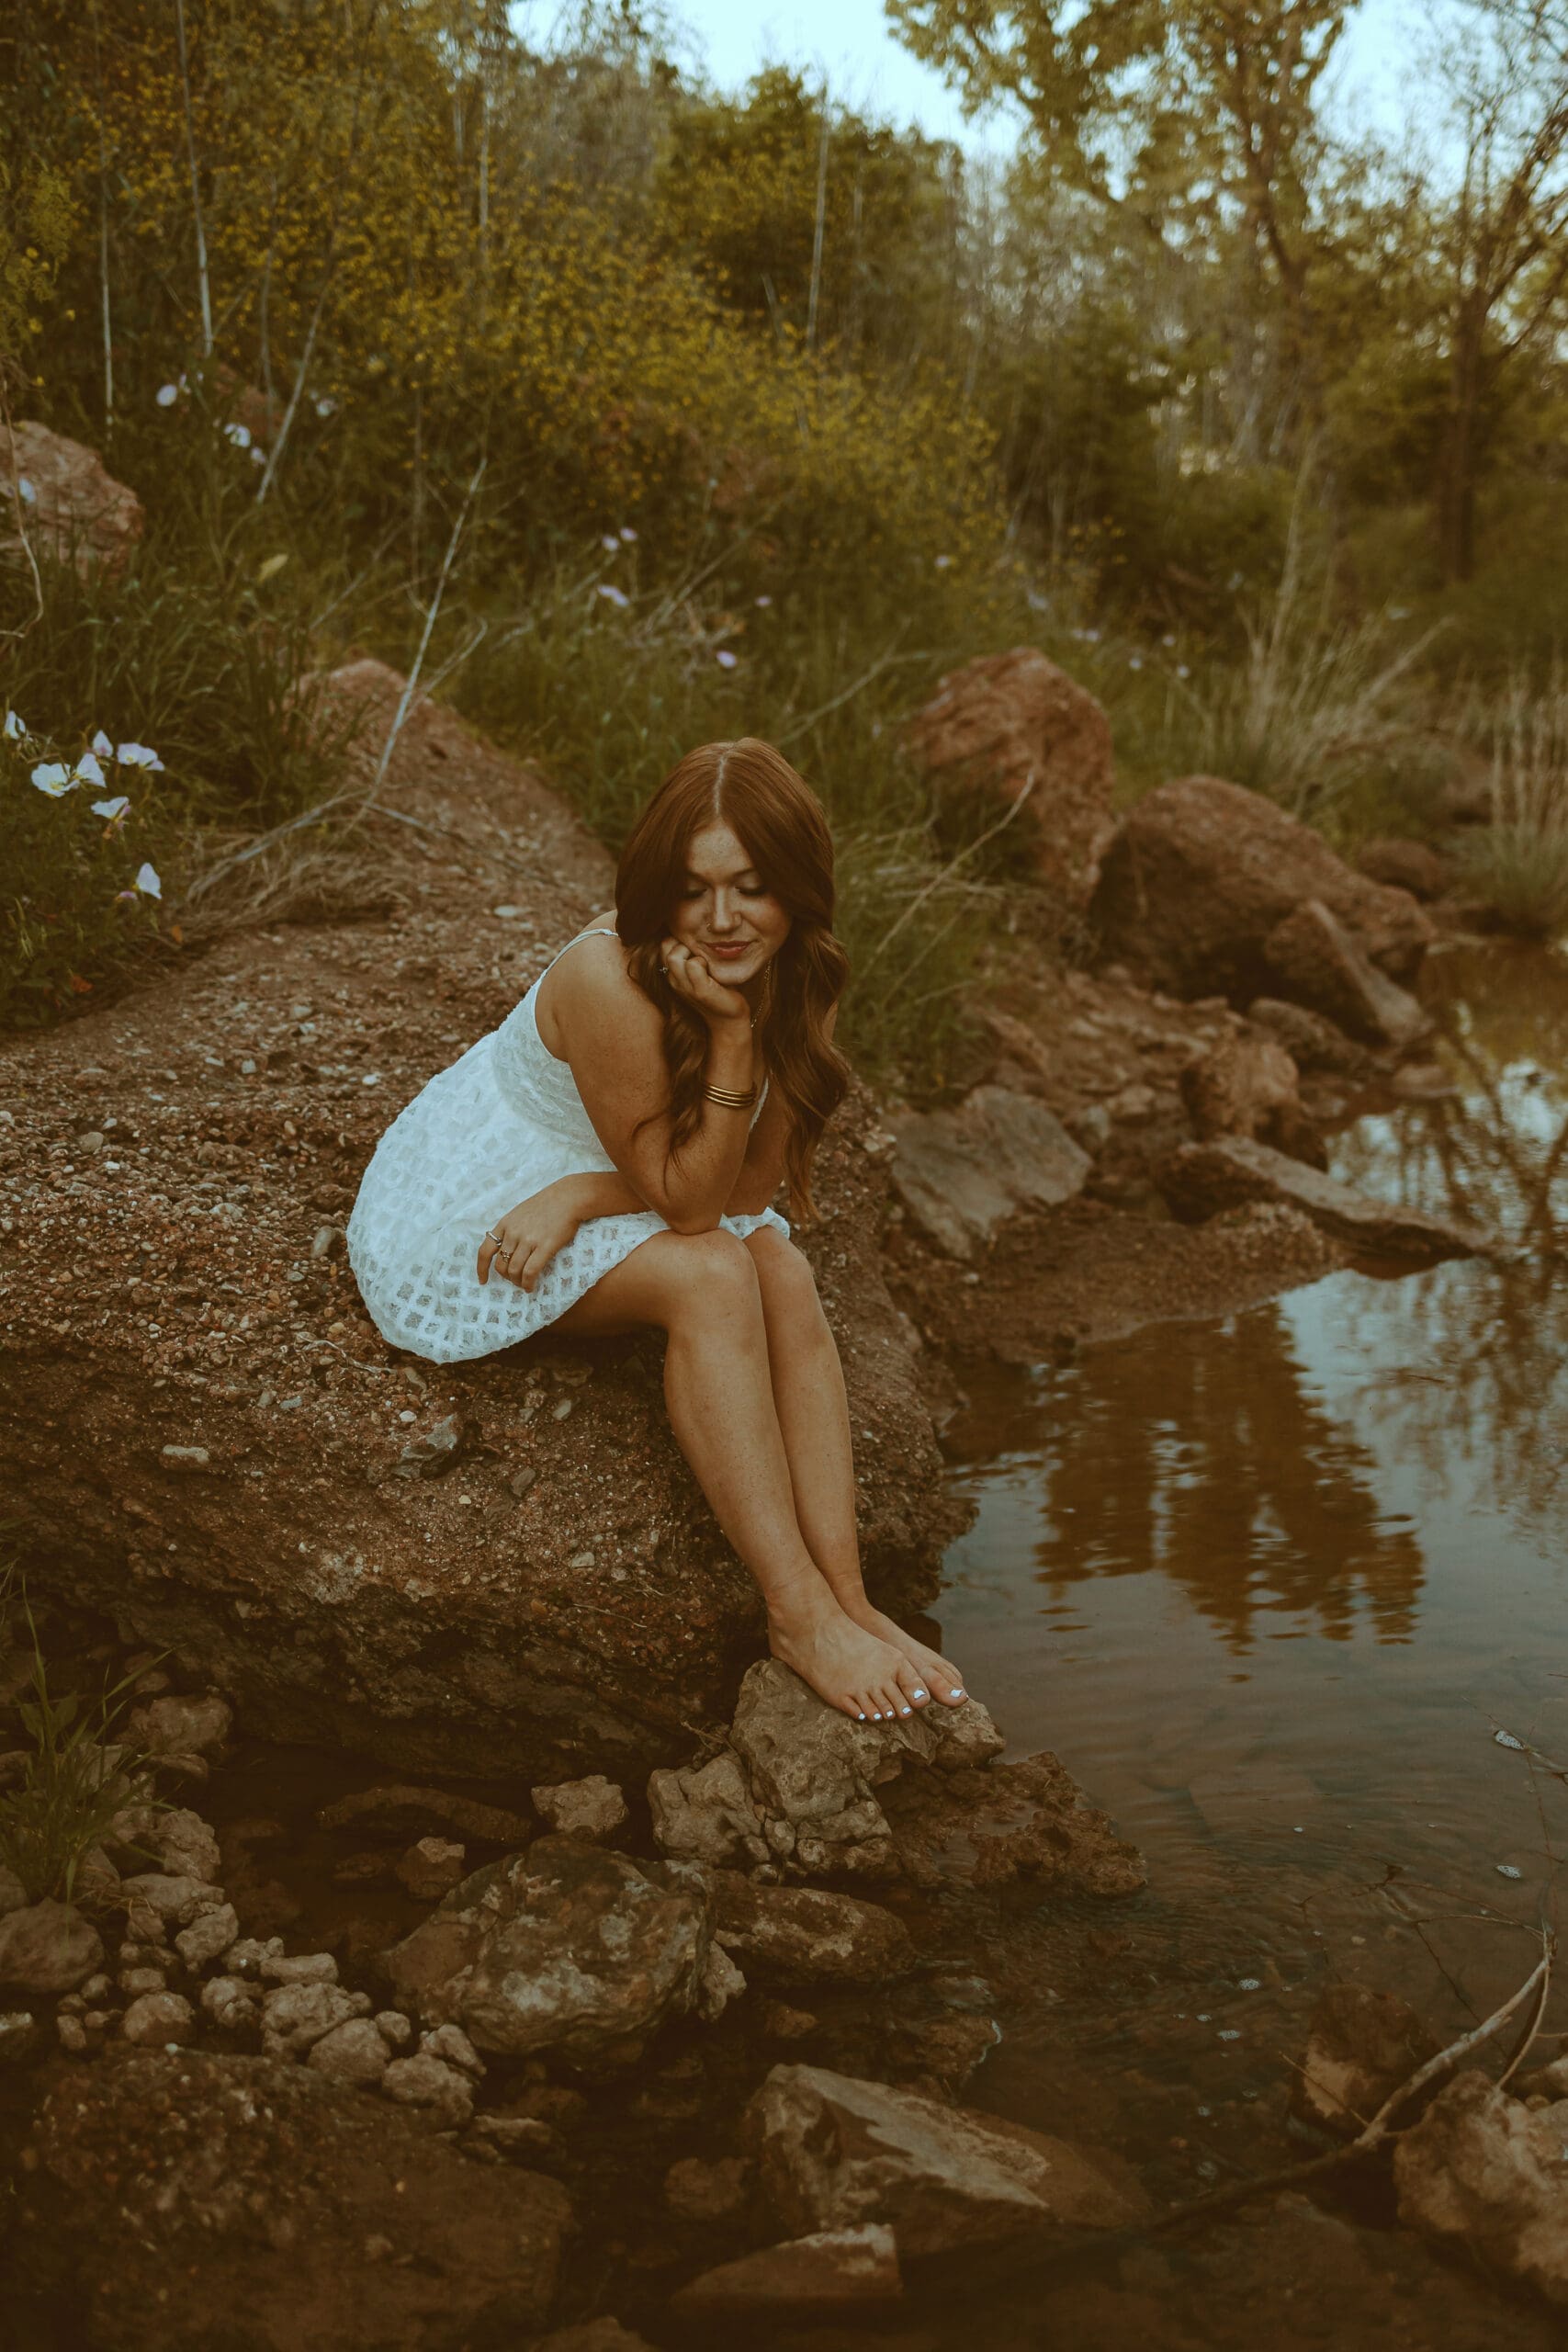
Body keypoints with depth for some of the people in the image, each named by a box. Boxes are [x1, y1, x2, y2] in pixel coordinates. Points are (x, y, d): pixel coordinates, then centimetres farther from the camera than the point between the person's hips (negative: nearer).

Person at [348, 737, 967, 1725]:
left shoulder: (795, 979, -9)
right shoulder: (609, 980, -30)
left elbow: (745, 1189, -11)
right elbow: (684, 1201, -25)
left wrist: (579, 1198, -24)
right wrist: (733, 1031, -33)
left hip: (586, 1193, 6)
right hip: (462, 1216, -6)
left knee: (784, 1273, -20)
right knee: (712, 1277, -28)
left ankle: (847, 1596, -22)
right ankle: (799, 1614, -26)